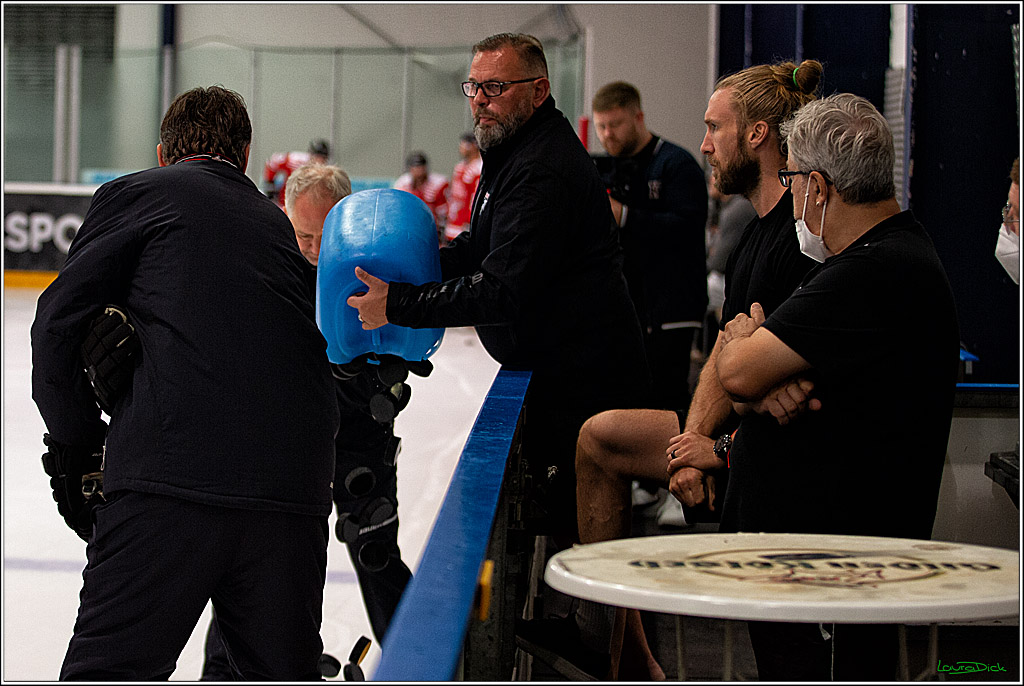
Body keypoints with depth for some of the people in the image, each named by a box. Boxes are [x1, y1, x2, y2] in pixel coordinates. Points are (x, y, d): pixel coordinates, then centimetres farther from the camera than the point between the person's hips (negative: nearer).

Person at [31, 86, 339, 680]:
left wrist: (75, 450, 15)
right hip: (294, 486, 5)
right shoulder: (276, 224, 27)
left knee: (108, 670, -2)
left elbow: (59, 323, 5)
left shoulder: (137, 193, 12)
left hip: (171, 475, -5)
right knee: (284, 670, 19)